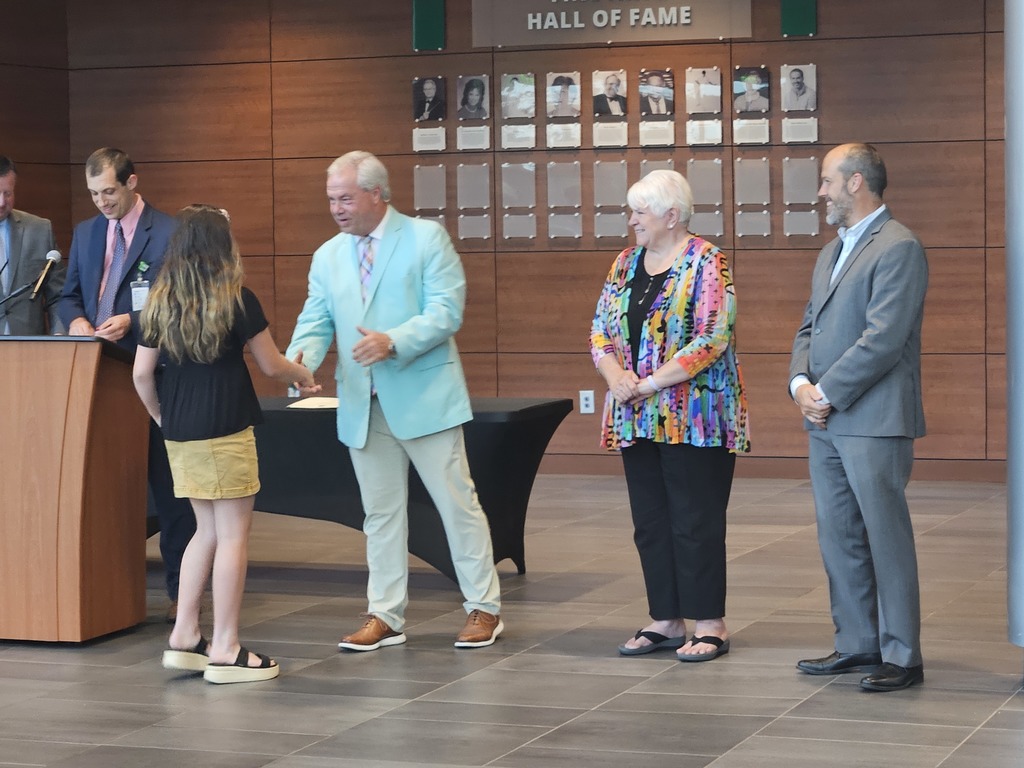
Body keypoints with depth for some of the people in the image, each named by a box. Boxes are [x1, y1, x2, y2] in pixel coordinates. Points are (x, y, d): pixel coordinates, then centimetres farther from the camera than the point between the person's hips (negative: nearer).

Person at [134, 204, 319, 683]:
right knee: (233, 534, 0)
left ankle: (184, 637, 14)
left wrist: (160, 415, 21)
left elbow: (142, 372, 5)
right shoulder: (237, 301, -8)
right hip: (226, 430, -6)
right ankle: (225, 652, 1)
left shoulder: (161, 302, 6)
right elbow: (271, 366, 0)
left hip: (179, 434, 6)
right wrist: (302, 375, 20)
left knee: (207, 530, 17)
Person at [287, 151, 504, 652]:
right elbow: (315, 322, 7)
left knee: (457, 503, 0)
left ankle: (483, 608, 10)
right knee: (380, 513, 11)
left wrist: (394, 342, -26)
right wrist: (301, 358, -16)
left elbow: (446, 311, -12)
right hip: (363, 405, 5)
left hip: (424, 397, -5)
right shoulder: (328, 257, 12)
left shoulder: (426, 238, -3)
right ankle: (385, 616, 18)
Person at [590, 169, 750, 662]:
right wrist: (616, 376, -10)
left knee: (696, 523, -3)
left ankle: (710, 625, 4)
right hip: (638, 420, 7)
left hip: (694, 419, -7)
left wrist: (650, 383, -18)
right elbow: (600, 330, 10)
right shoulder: (625, 264, 12)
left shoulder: (706, 263, -9)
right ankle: (666, 620, 18)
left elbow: (711, 339, -17)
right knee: (650, 523, 9)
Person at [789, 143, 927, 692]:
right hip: (826, 421, 9)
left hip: (874, 421, -9)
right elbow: (809, 328, 19)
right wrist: (800, 384, -1)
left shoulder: (898, 248, -11)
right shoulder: (831, 252, 19)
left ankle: (901, 656, 2)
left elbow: (883, 338, -19)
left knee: (886, 537, -3)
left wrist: (827, 394, -15)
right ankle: (857, 644, 21)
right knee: (838, 537, 12)